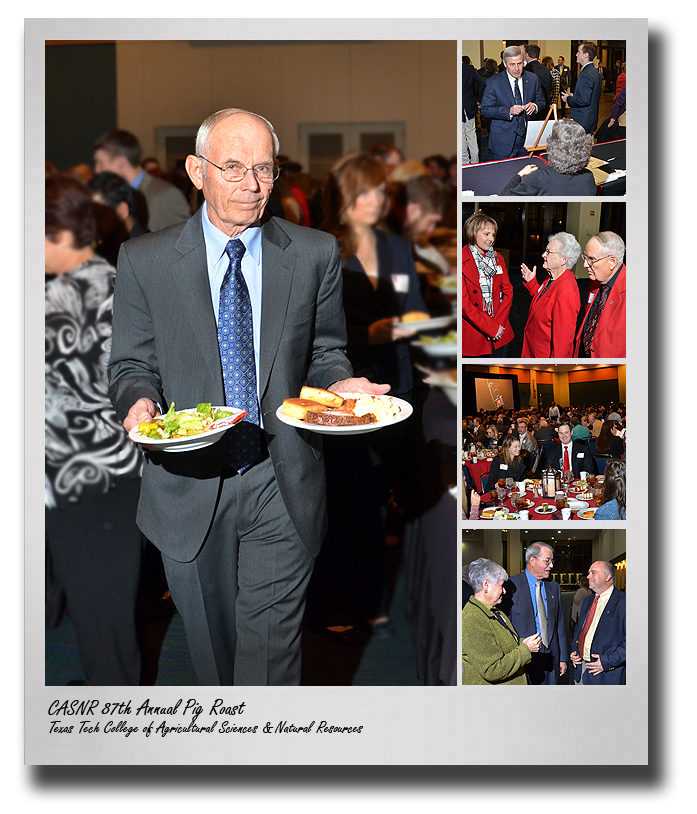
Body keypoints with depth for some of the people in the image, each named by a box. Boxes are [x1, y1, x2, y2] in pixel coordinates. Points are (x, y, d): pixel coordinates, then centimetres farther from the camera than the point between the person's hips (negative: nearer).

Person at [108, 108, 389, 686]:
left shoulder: (316, 255, 1)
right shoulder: (144, 260, -1)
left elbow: (323, 352, 10)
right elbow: (132, 366, 4)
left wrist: (339, 384, -13)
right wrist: (139, 400, -18)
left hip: (282, 487, -1)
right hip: (189, 484, 1)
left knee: (270, 648, -2)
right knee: (210, 644, 18)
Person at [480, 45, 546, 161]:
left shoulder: (533, 79, 4)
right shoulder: (493, 82, -6)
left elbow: (542, 102, 13)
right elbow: (485, 110, -9)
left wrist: (535, 106, -12)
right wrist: (508, 111, -23)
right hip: (504, 142, -3)